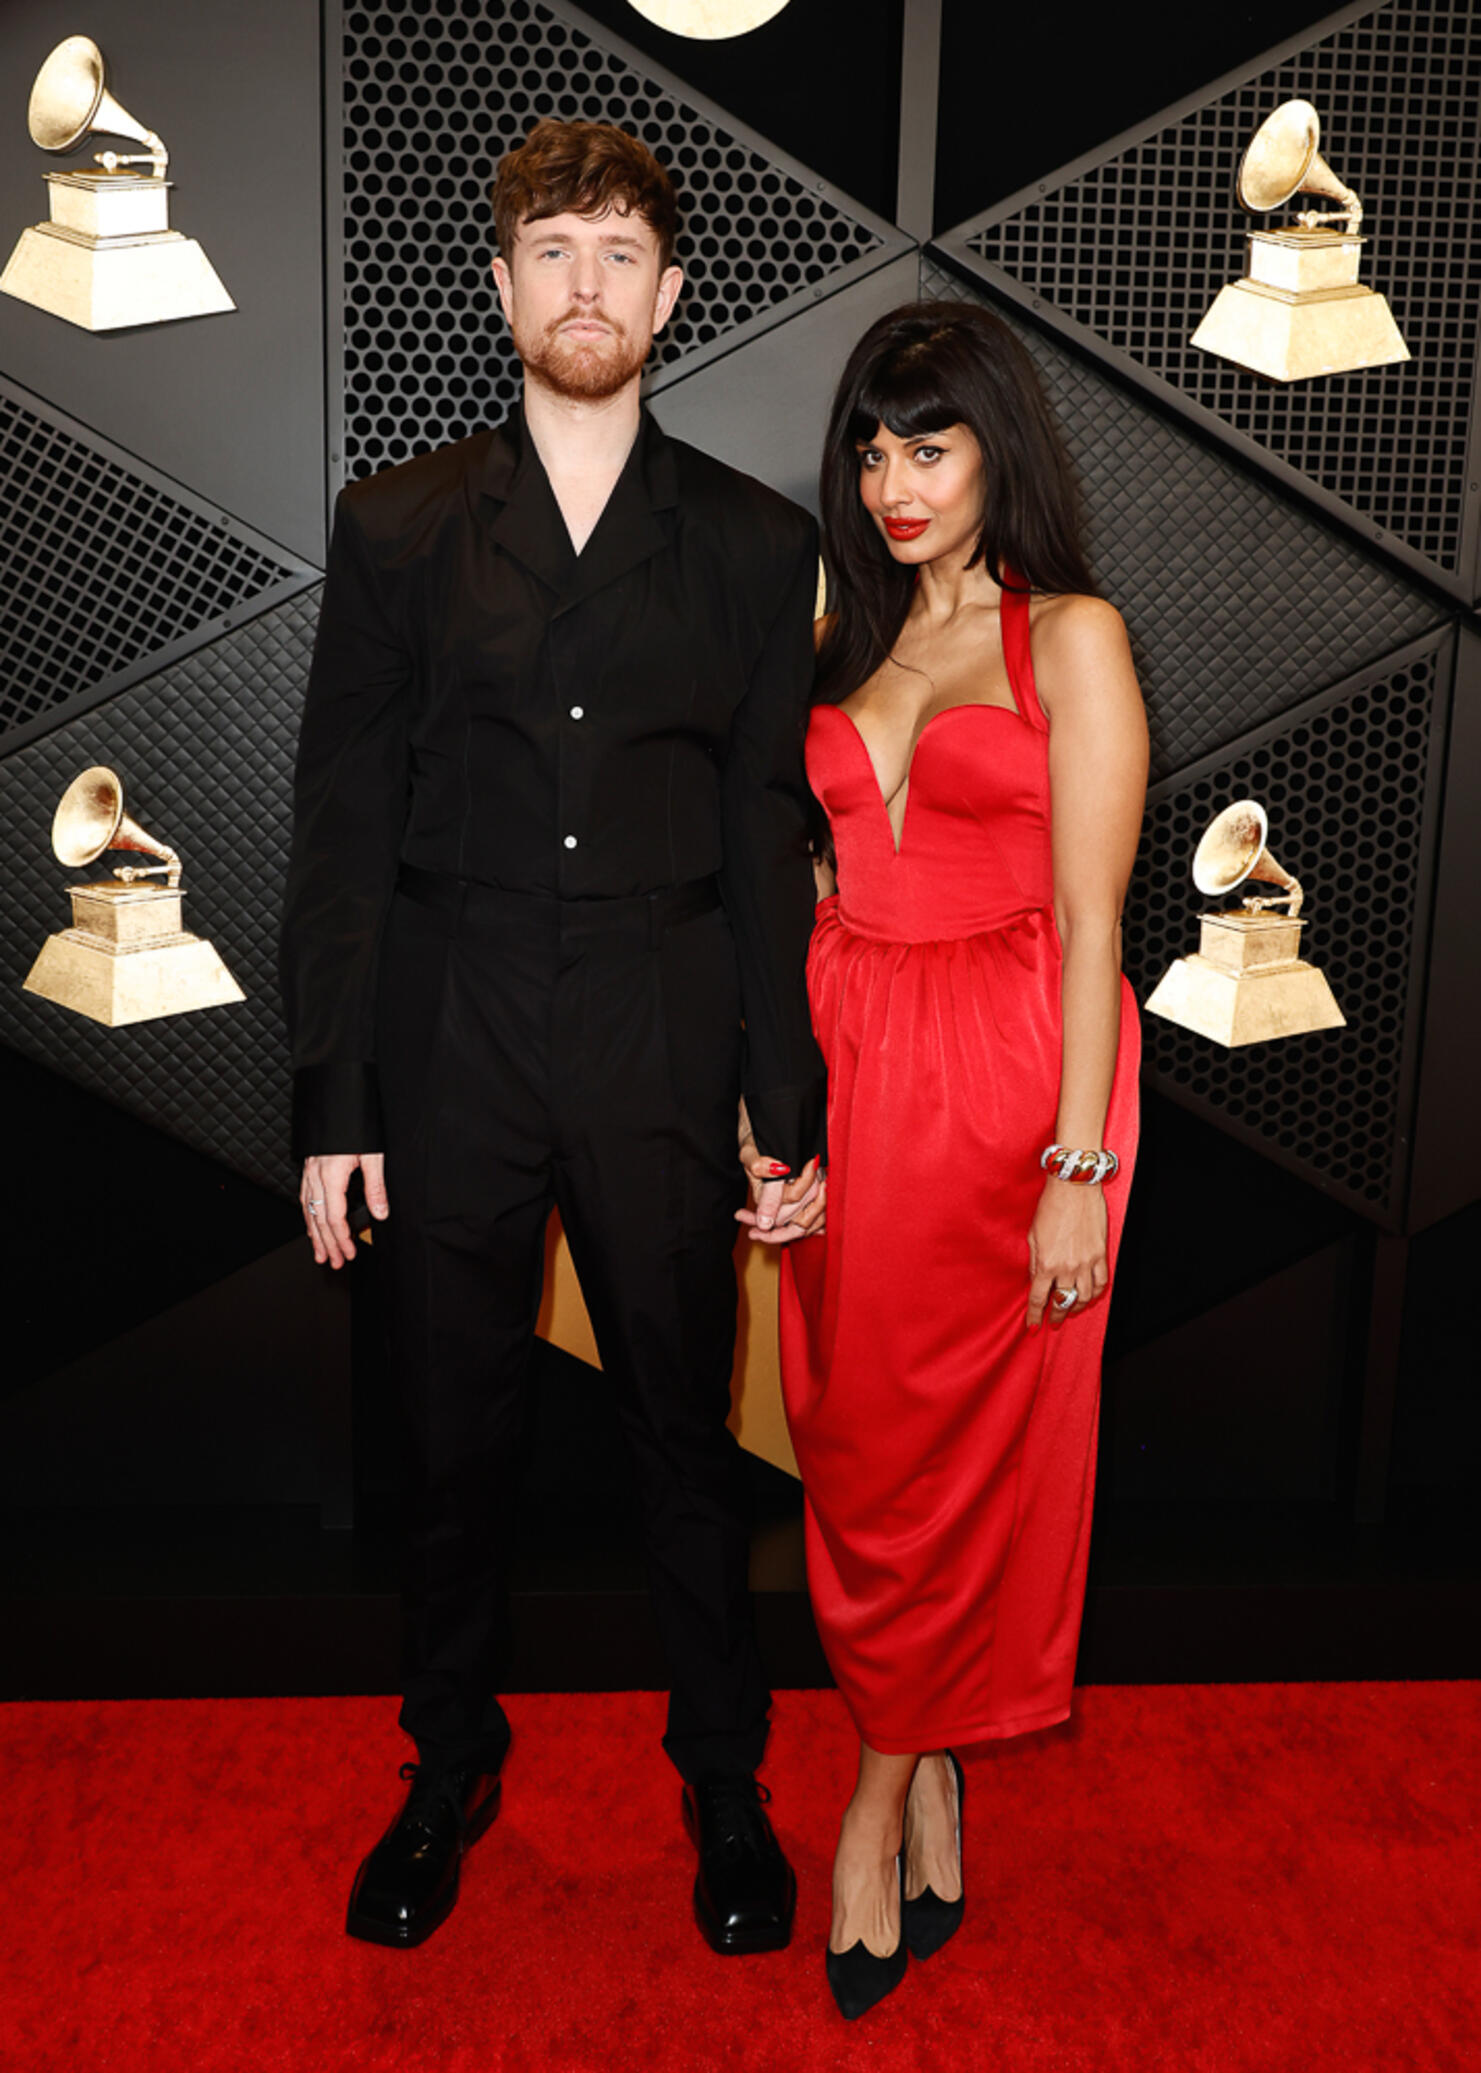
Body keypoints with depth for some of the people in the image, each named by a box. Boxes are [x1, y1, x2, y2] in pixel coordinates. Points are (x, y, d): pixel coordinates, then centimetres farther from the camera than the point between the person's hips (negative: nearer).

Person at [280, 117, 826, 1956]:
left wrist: (788, 1103, 1)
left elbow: (772, 842, 4)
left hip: (661, 1064, 0)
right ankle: (450, 1770, 35)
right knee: (451, 1439, 13)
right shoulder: (395, 528, 5)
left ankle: (723, 1784, 32)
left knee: (687, 1437, 10)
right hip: (447, 1057, 1)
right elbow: (341, 829, 3)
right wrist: (332, 1100, -2)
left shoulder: (754, 546, 6)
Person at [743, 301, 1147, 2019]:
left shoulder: (1071, 637, -1)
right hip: (847, 1072, 5)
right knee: (856, 1442, 8)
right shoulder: (843, 632, 14)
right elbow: (809, 877, 12)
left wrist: (1078, 1169, -13)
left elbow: (1089, 920, -8)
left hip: (1009, 1076, -5)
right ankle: (929, 1777, 27)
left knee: (959, 1455, 4)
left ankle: (880, 1798, 22)